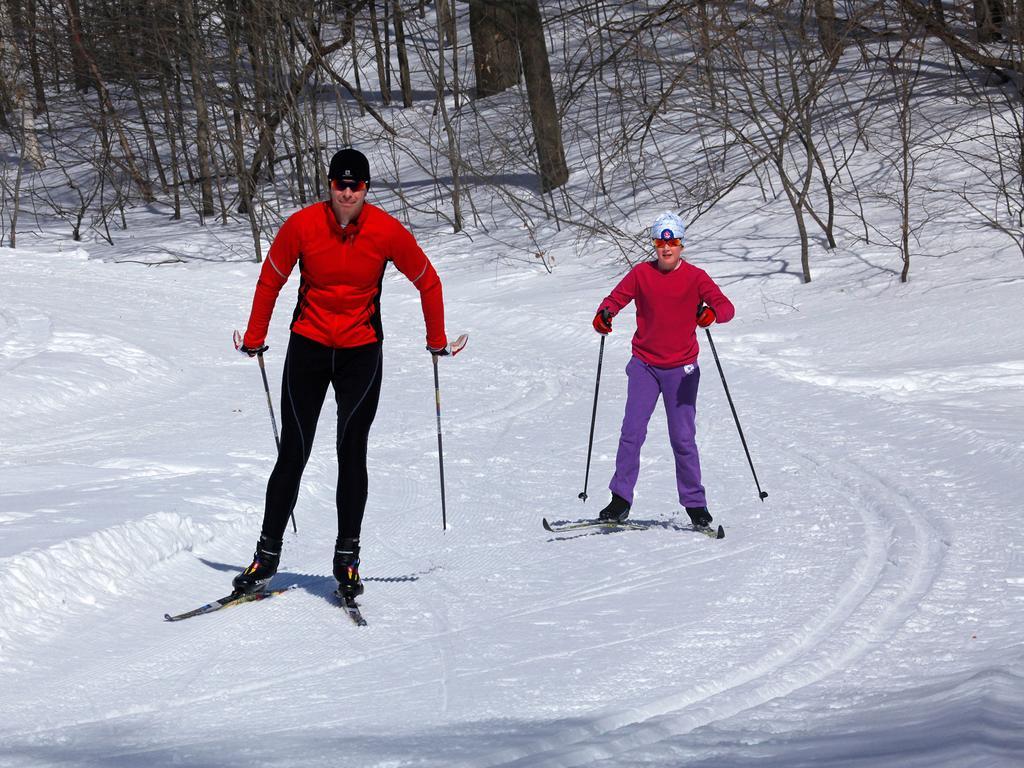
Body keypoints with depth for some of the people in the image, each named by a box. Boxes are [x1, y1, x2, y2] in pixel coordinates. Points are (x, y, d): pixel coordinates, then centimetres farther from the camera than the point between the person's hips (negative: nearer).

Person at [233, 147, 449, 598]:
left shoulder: (387, 232, -11)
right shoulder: (301, 226, -11)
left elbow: (427, 281, 4)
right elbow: (271, 280, 4)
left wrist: (437, 339, 13)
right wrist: (254, 338, 12)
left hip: (361, 352, 0)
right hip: (308, 346, 0)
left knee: (352, 453, -3)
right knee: (293, 454, 0)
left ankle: (347, 559, 5)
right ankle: (267, 556, 6)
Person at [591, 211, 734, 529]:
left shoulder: (695, 277, -4)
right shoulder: (641, 274, 2)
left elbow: (726, 306, -12)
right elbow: (616, 298, 5)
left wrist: (712, 313, -36)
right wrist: (604, 313, -19)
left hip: (681, 368, -1)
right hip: (644, 365, 1)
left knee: (683, 438, -2)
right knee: (632, 433, -6)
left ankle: (695, 504, 9)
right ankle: (620, 500, 1)